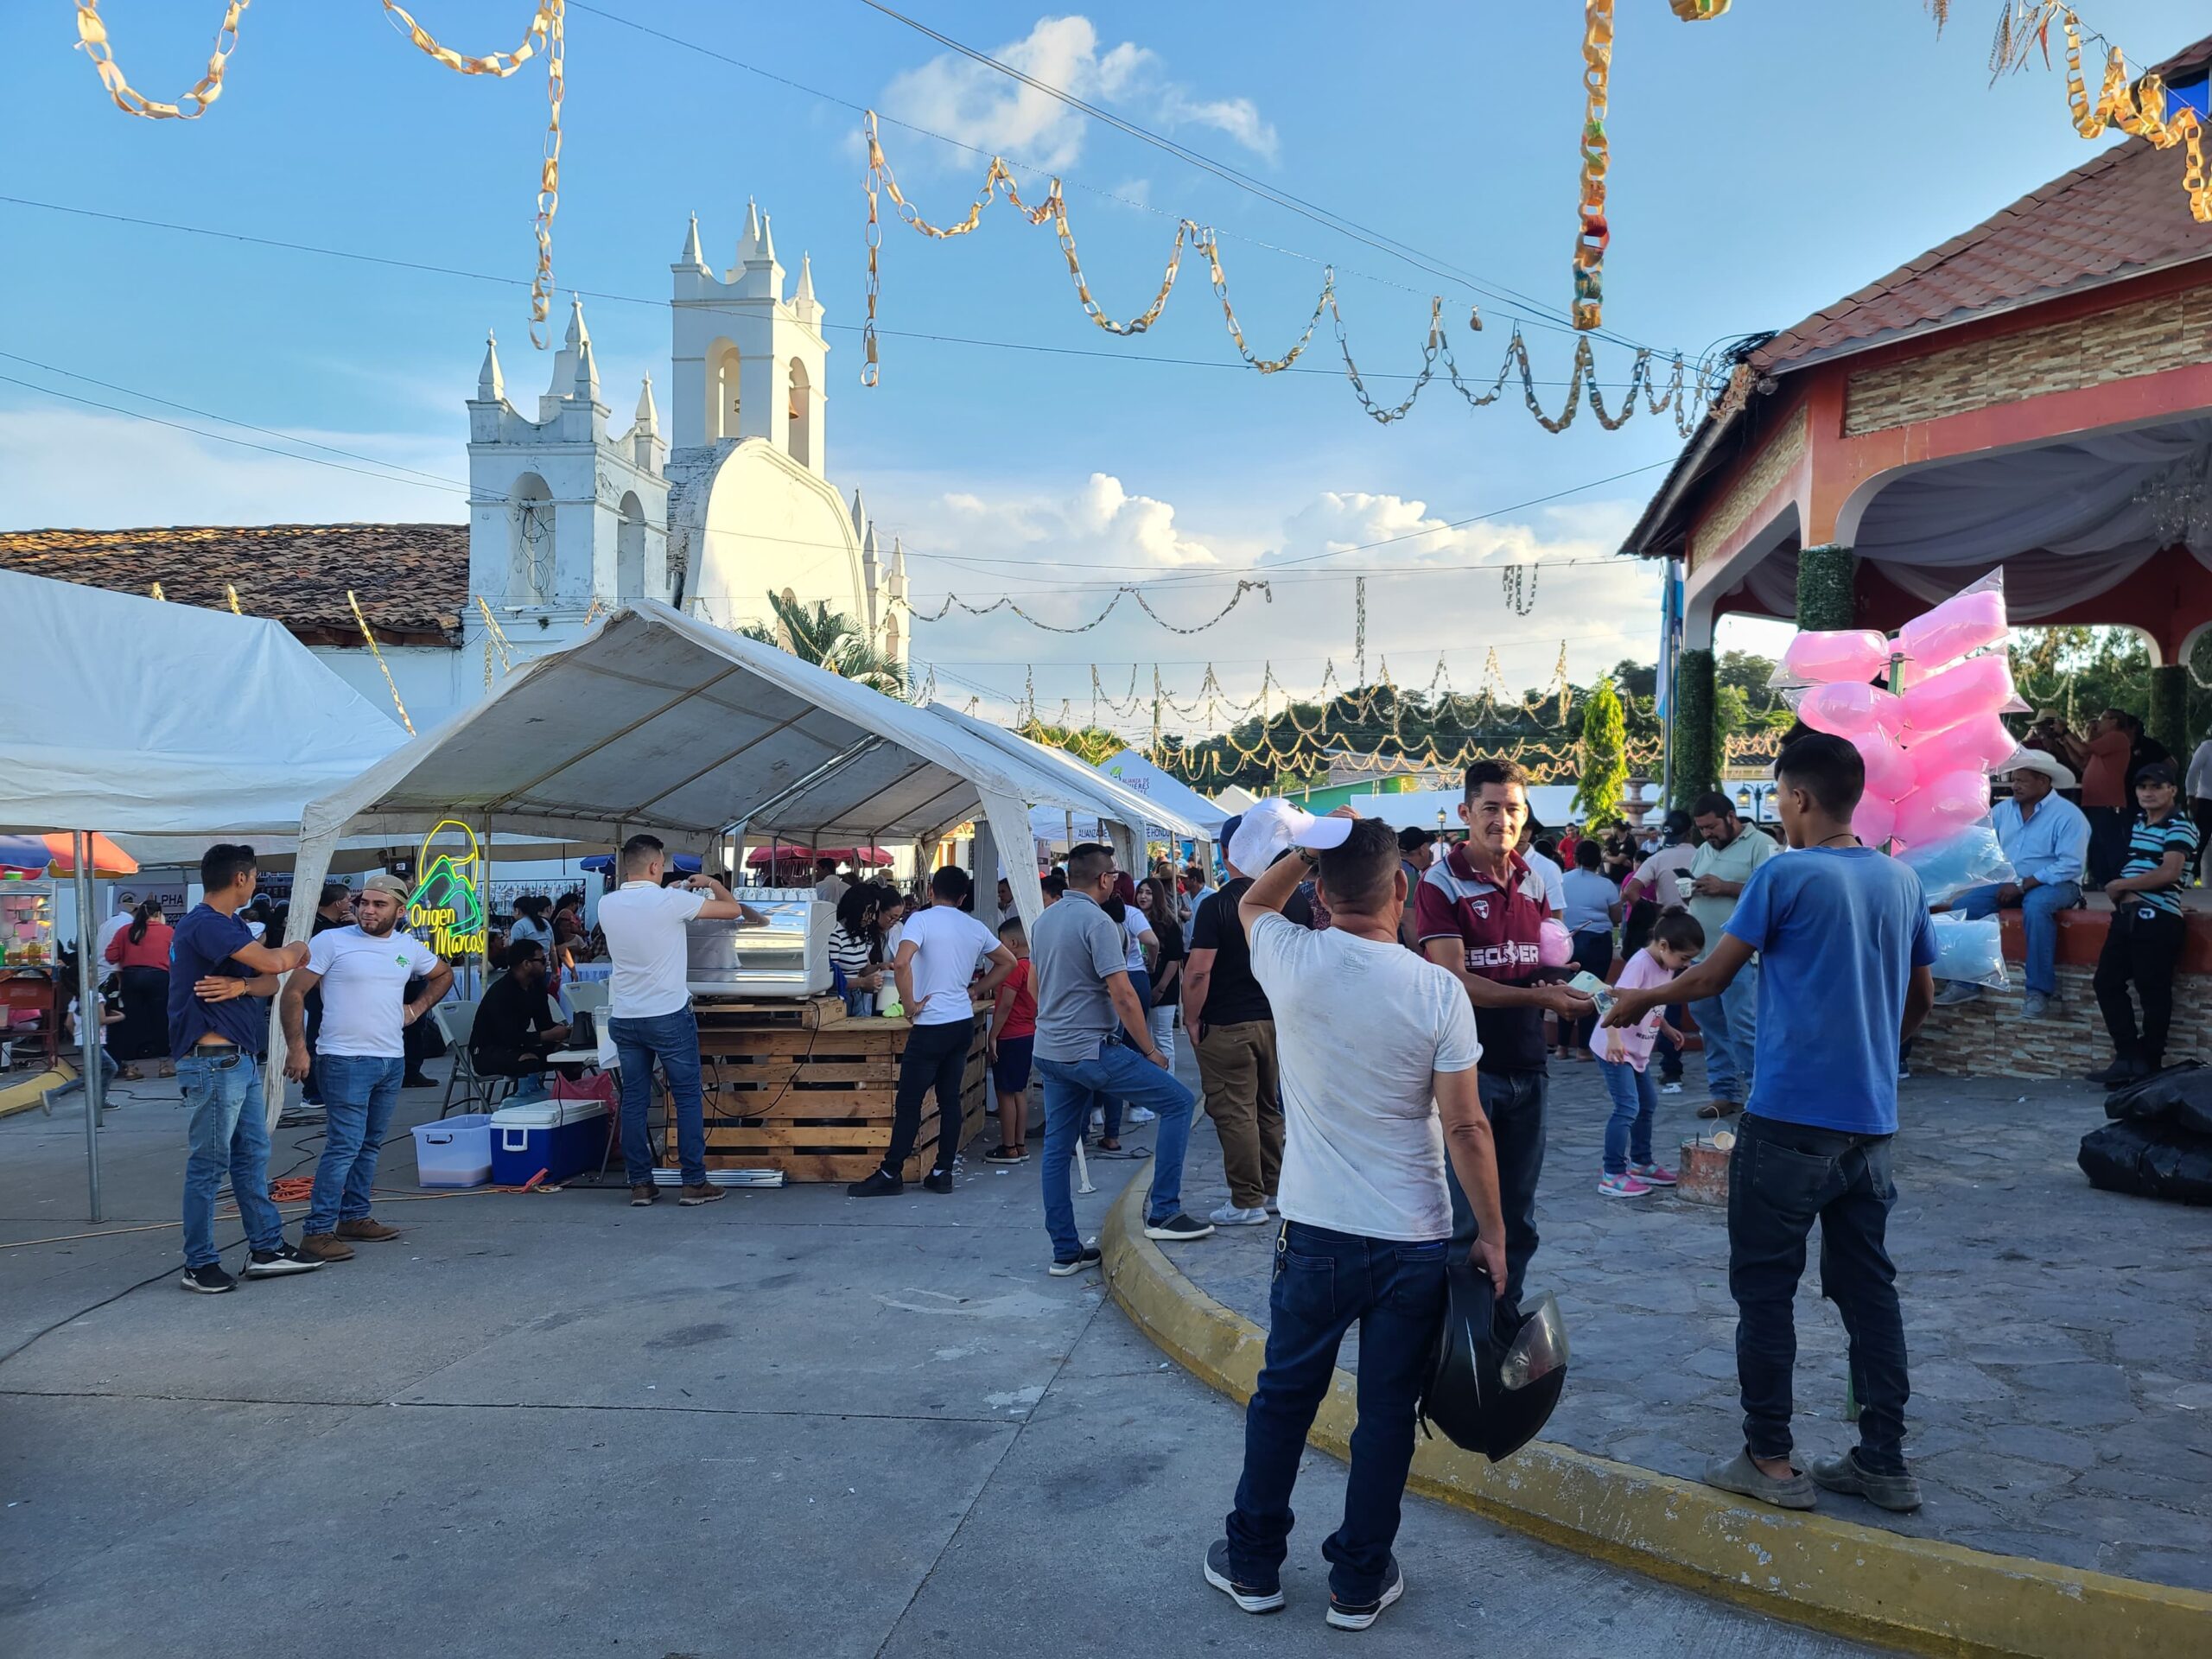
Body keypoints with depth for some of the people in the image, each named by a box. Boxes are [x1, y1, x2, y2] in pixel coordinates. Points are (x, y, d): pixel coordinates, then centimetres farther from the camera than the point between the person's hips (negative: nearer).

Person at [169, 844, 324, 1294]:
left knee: (252, 1155, 13)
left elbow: (270, 982, 9)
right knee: (210, 1163, -2)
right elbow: (272, 962, -25)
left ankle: (266, 1248, 20)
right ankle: (199, 1264, 7)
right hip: (214, 1059, -10)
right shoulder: (204, 924, -16)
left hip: (242, 1059, 10)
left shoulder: (231, 925, 16)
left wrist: (240, 985, -13)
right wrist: (297, 948, -2)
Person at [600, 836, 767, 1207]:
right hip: (669, 1016, -5)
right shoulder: (670, 901, -14)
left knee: (634, 1100, 9)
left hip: (623, 1019, 5)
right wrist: (711, 883, 13)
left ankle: (640, 1184, 12)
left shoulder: (607, 905, 1)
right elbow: (732, 910, -5)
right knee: (688, 1098, 5)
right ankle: (694, 1183, 7)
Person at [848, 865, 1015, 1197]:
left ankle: (891, 1175, 5)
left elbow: (901, 963, -25)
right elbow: (1008, 961, 20)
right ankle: (942, 1173, 13)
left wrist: (910, 1004, -14)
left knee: (908, 1101, 0)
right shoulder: (975, 927, 8)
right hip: (963, 1023, 6)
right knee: (950, 1098, 11)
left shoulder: (921, 919, -10)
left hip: (932, 1025, -6)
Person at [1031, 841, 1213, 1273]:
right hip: (1091, 1051, -9)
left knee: (1056, 1149, 12)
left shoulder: (1044, 921, 11)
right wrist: (1150, 1051, -9)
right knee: (1177, 1100, -1)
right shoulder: (1098, 922, -15)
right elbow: (1123, 996, -19)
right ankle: (1163, 1212, -2)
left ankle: (1066, 1252, 17)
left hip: (1048, 1051, 9)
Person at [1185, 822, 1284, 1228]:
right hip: (1275, 1021, 6)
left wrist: (1191, 1019, -7)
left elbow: (1198, 972, -19)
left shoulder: (1216, 905, -15)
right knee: (1269, 1108, 17)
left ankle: (1247, 1202, 4)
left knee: (1235, 1113, 0)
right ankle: (1273, 1189, 26)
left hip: (1227, 1026, -6)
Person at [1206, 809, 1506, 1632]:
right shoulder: (1438, 991, -13)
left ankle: (1253, 1564, 30)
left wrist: (1306, 845, 7)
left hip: (1315, 1232, 1)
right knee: (1386, 1414, 13)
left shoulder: (1292, 961, -10)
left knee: (1283, 1397, 17)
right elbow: (1466, 1129, -10)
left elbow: (1252, 904, 16)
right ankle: (1359, 1582, 24)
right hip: (1415, 1242, -1)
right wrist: (1492, 1233, 0)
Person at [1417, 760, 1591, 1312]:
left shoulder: (1533, 882, 10)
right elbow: (1455, 981, -18)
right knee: (1465, 1216, 0)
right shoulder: (1441, 883, -10)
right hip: (1468, 1070, -6)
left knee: (1517, 1216, 15)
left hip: (1525, 1068, 6)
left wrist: (1567, 990, -3)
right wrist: (1537, 996, -26)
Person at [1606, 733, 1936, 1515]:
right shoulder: (1902, 880, 8)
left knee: (1764, 1287, 3)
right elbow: (1921, 998, 17)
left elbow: (1709, 979, -7)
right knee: (1867, 1287, 13)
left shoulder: (1784, 876, -12)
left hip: (1790, 1117, -7)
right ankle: (1884, 1462, 18)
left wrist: (1640, 1000, 10)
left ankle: (1770, 1461, 9)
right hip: (1870, 1120, 7)